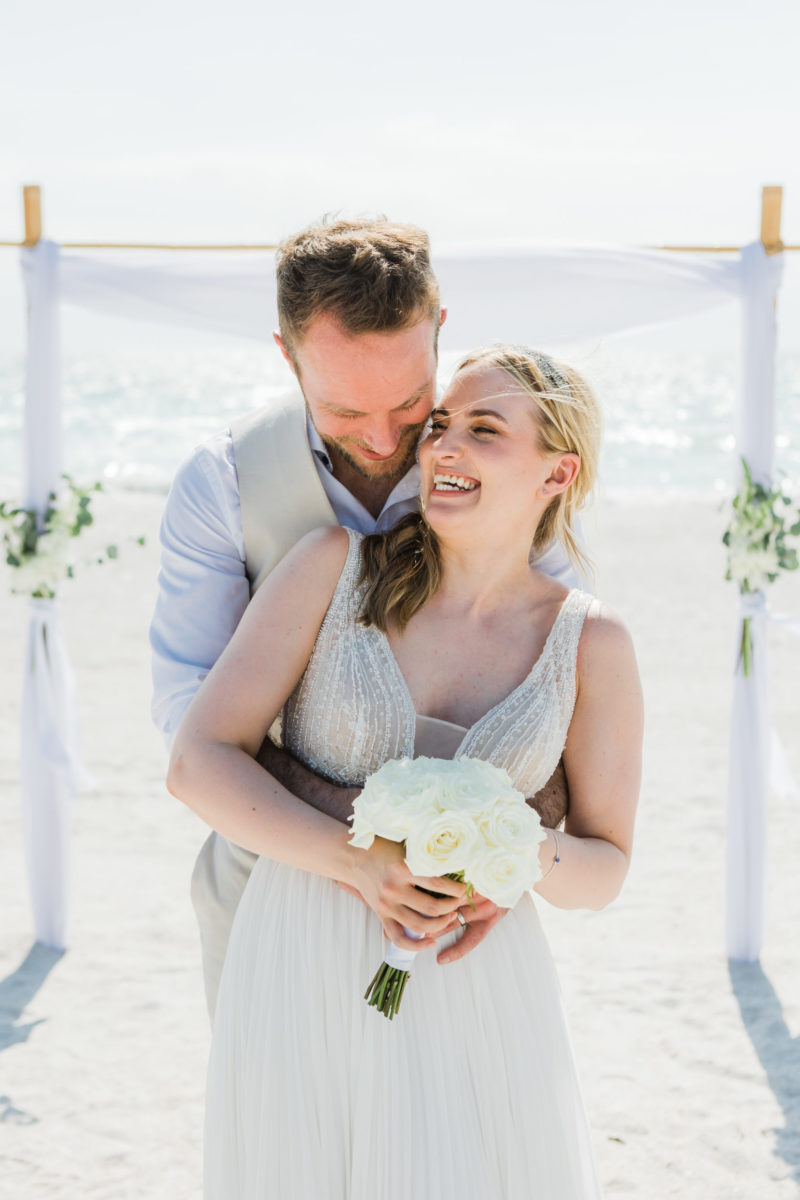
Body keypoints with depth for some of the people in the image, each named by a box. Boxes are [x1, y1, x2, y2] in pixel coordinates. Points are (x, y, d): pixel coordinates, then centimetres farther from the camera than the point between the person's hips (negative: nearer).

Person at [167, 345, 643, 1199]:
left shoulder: (592, 643, -3)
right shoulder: (335, 566, -5)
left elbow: (603, 871, 3)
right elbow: (199, 762, -9)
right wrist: (363, 864, -23)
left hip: (474, 993, 0)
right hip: (301, 982, 0)